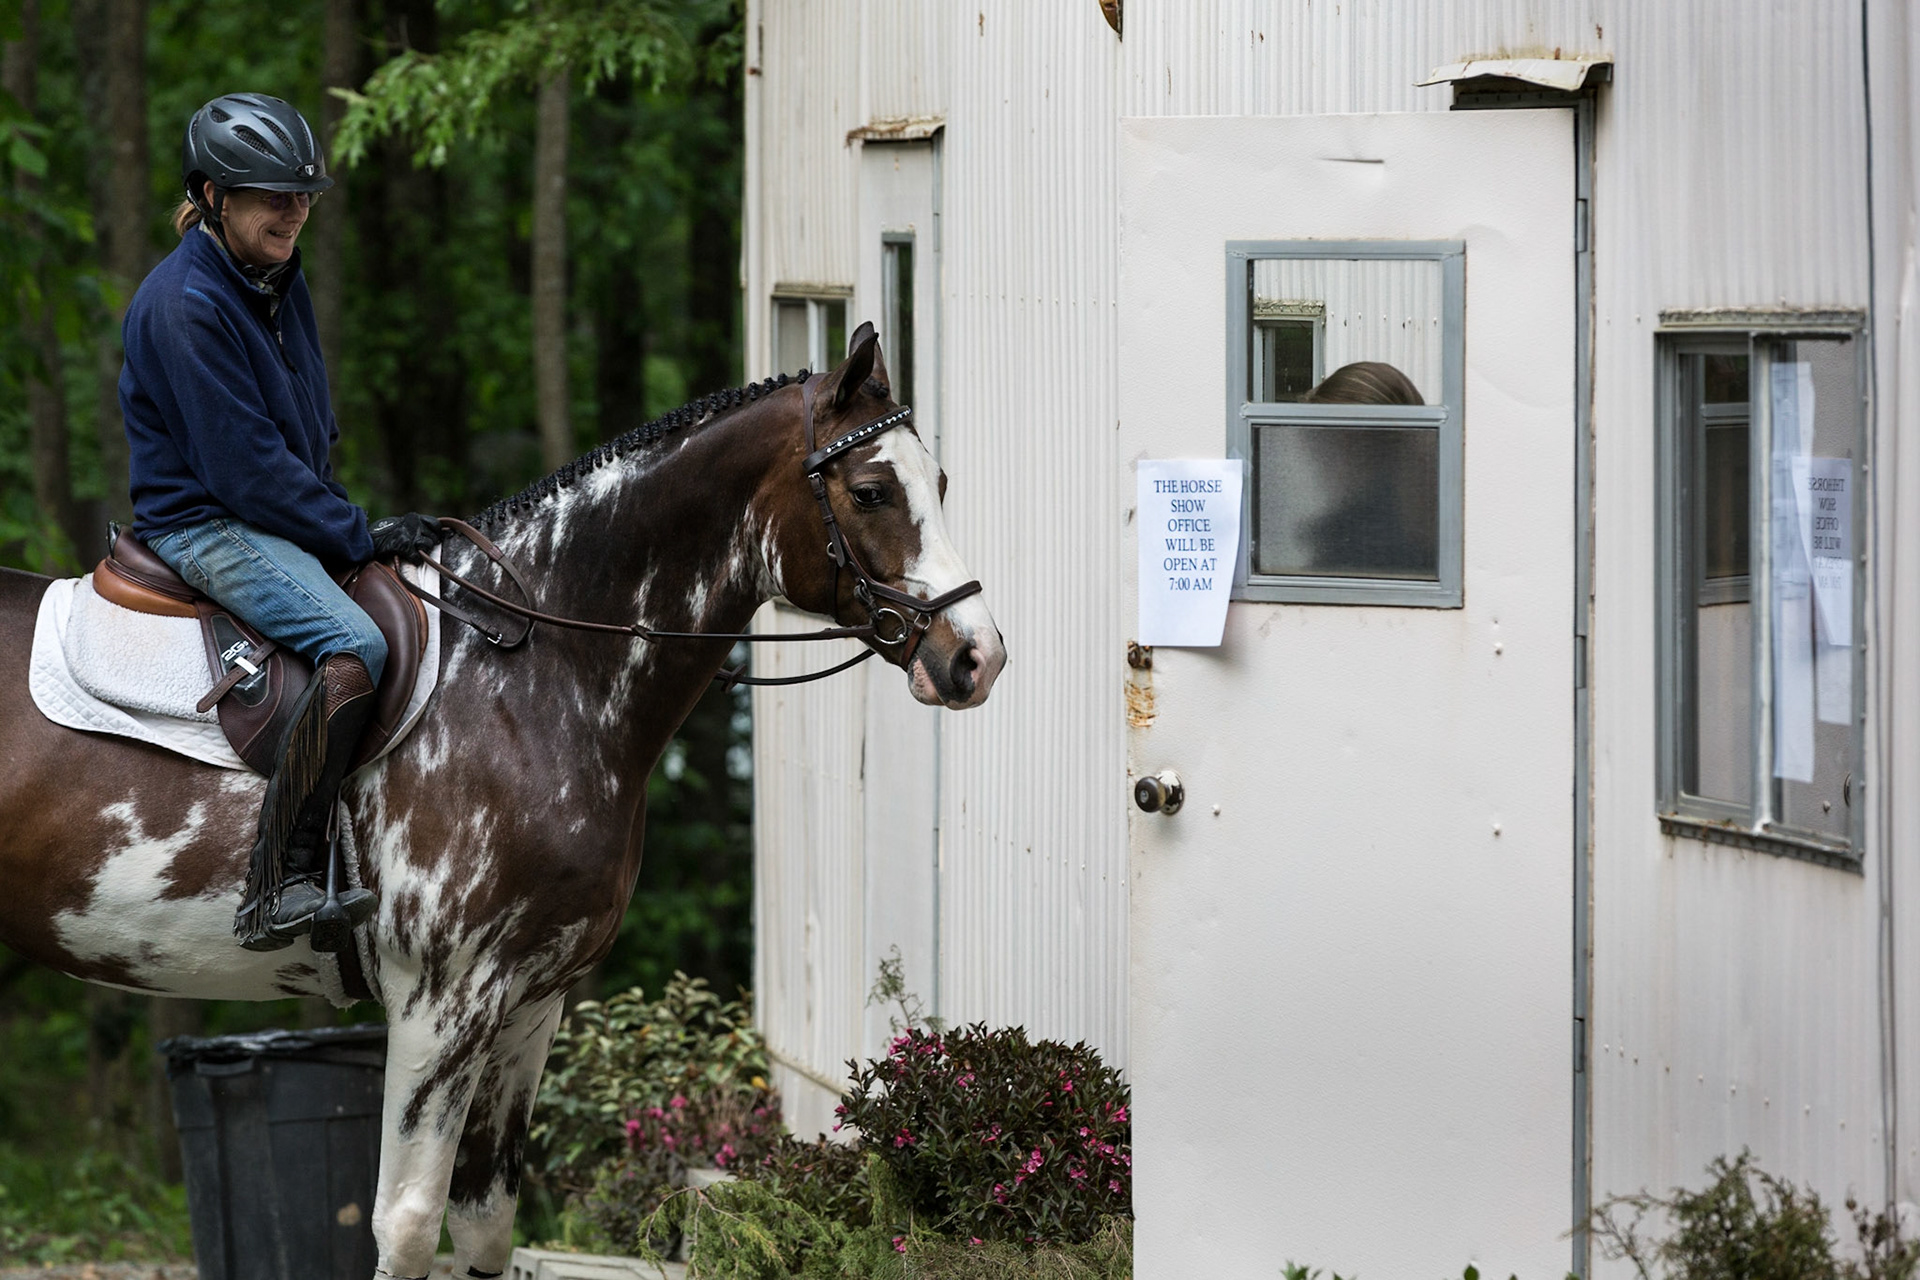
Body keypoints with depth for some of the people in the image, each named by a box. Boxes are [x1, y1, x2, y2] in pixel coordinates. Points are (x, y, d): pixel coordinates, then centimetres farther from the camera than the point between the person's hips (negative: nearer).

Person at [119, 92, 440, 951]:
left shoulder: (277, 281, 11)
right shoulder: (184, 306, -18)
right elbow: (245, 466, -20)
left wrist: (349, 522, 8)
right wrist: (358, 537, -16)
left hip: (291, 518, 10)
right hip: (204, 525, -10)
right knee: (355, 647, -32)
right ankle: (281, 887, -37)